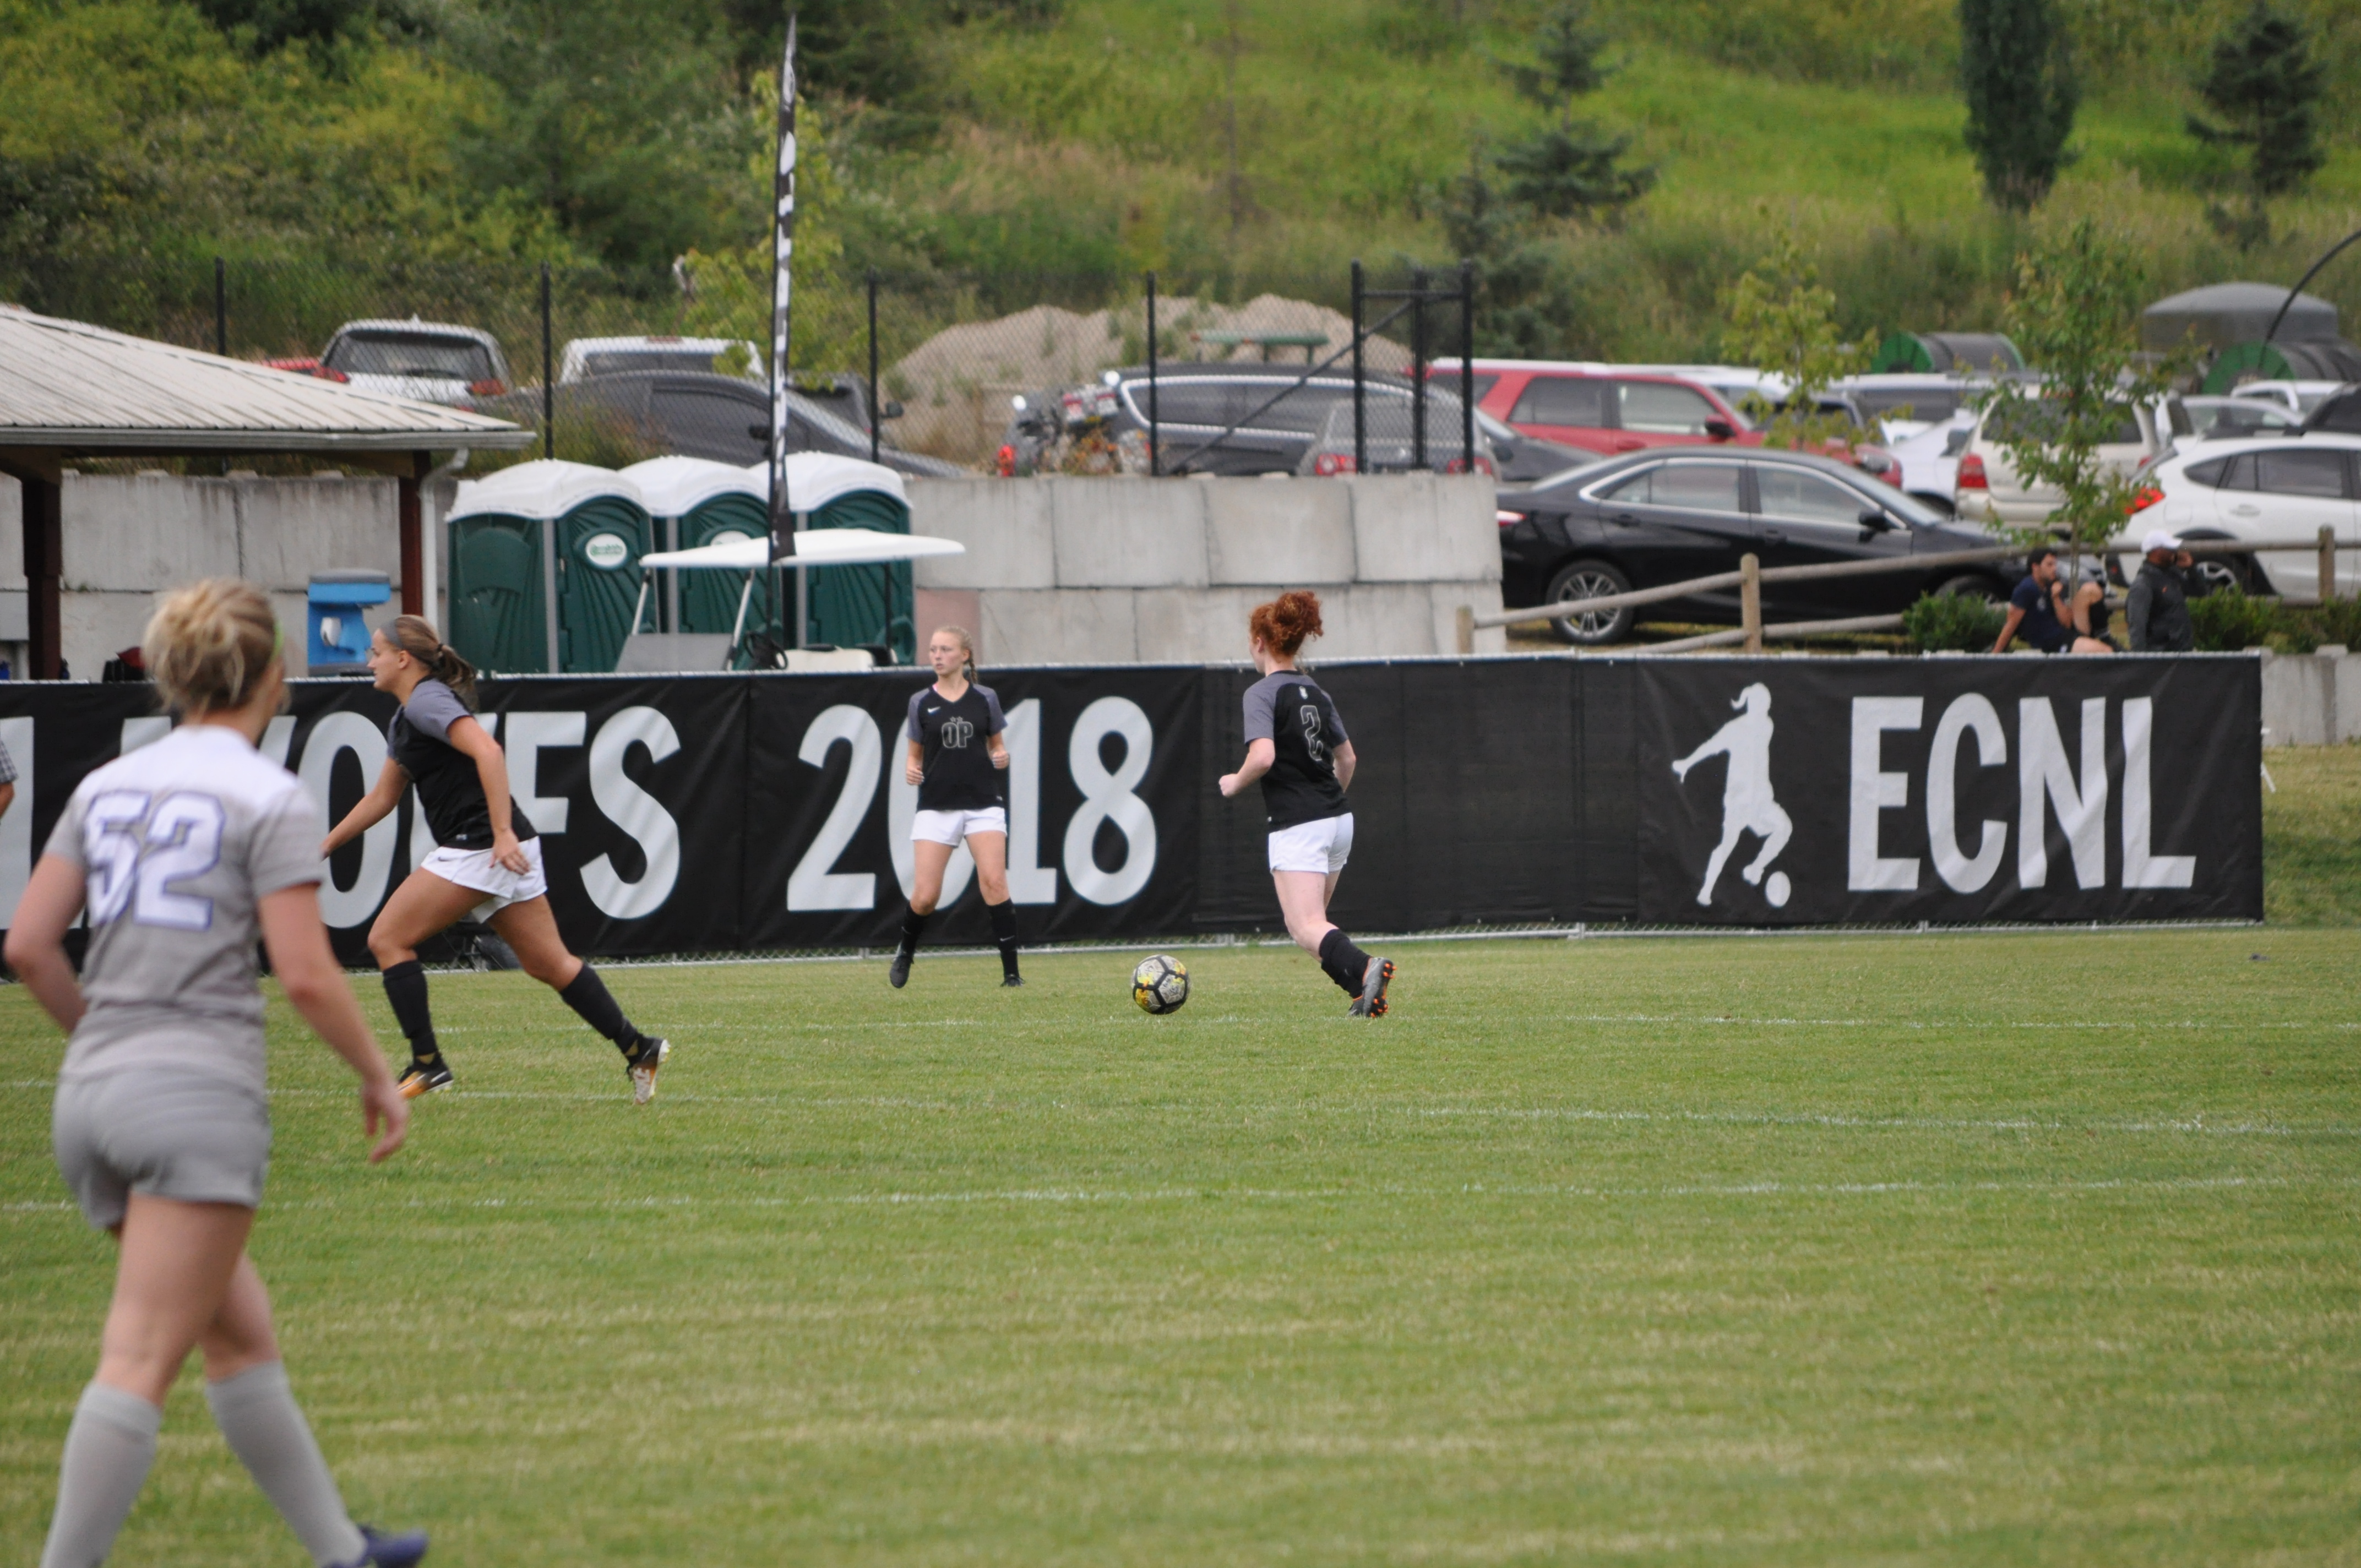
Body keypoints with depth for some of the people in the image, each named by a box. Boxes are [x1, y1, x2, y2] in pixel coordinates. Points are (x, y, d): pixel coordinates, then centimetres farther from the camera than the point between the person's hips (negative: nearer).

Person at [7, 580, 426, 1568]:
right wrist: (377, 1076, 3)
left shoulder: (107, 788, 11)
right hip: (201, 1089, -7)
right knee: (140, 1364, -10)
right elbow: (306, 973, -12)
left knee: (243, 1330, 19)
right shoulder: (268, 798, -6)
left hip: (93, 1090, 7)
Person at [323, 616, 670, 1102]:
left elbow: (487, 750, -23)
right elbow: (381, 798, 30)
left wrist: (503, 832, -28)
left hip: (478, 847, -10)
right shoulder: (404, 721, 21)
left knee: (388, 938, -5)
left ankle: (427, 1063, -6)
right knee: (549, 964, 10)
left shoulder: (427, 702, -10)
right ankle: (637, 1048, 9)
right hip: (476, 849, 10)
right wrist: (325, 846, 32)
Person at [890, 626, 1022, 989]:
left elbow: (997, 747, 14)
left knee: (994, 882, -17)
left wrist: (1001, 758, -9)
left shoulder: (985, 699, 5)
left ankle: (1011, 972, -12)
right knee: (925, 896, -6)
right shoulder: (921, 702, 5)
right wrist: (911, 769, -10)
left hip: (982, 805, -1)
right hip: (936, 806, 1)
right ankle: (905, 951, 26)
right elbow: (916, 754, 12)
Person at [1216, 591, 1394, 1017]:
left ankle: (1364, 970, -38)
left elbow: (1263, 757, -23)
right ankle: (1366, 995, 2)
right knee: (1310, 921, 18)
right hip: (1339, 819, 8)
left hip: (1298, 826, -8)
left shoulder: (1262, 694, -10)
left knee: (1307, 929, -11)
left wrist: (1235, 783, -4)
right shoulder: (1316, 693, 13)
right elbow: (1347, 758, 21)